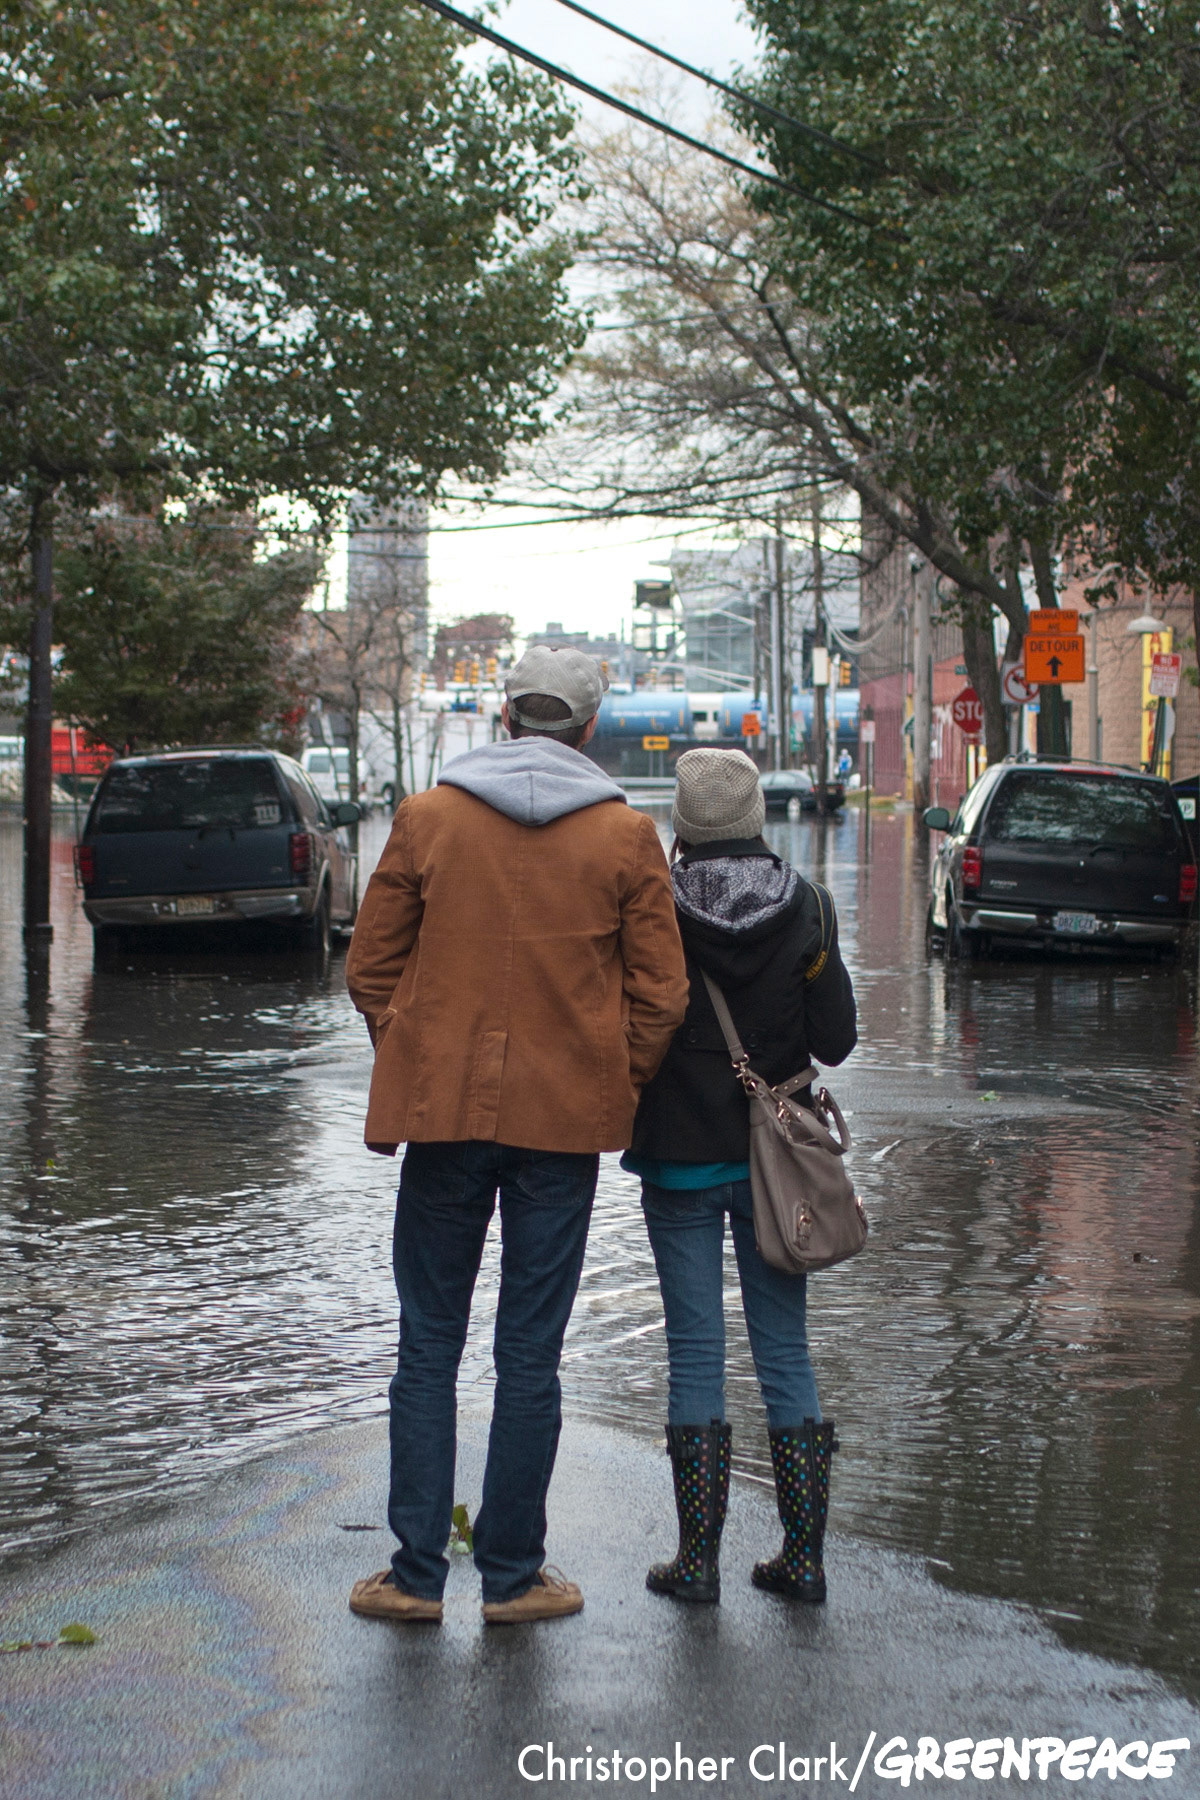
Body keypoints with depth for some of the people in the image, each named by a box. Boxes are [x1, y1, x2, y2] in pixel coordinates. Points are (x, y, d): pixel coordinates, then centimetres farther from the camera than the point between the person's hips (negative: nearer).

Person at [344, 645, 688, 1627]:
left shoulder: (427, 818, 1)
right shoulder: (626, 835, -1)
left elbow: (371, 967, 4)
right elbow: (661, 992, -1)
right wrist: (618, 1089, 11)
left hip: (442, 1105, 0)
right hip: (566, 1114, 0)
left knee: (429, 1343, 9)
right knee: (531, 1352, 7)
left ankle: (417, 1572, 12)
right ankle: (512, 1575, 13)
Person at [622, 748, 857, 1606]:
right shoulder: (807, 907, -5)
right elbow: (836, 1040, -4)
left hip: (679, 1156, -2)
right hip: (775, 1158, 2)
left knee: (696, 1352, 5)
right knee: (786, 1351, 10)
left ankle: (698, 1559, 7)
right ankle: (804, 1556, 12)